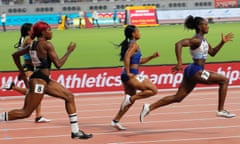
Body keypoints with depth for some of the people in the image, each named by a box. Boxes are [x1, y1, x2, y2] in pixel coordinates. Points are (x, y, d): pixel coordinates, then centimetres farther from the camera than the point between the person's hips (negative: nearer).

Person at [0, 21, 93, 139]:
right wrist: (69, 51, -4)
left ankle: (75, 131, 12)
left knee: (69, 96, 11)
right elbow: (58, 64, -17)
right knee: (25, 113, -8)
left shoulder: (34, 45, 12)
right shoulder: (46, 45, -14)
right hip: (39, 81, -10)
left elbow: (15, 55, 20)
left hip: (45, 80, 10)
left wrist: (22, 72, 26)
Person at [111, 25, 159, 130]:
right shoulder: (134, 44, -9)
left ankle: (116, 121, 16)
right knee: (153, 90, -6)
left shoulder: (130, 44, 20)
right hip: (132, 75, -10)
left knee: (130, 100, 18)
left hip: (128, 76, 10)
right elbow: (127, 57, -24)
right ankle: (131, 98, -13)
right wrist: (128, 73, -23)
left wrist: (152, 57, 18)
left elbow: (139, 61, 26)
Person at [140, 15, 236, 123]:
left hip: (192, 72, 10)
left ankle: (149, 107, 6)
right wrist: (179, 62, -33)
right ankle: (221, 110, 0)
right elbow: (179, 44, -28)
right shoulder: (196, 40, -14)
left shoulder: (203, 40, 16)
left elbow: (212, 52, 29)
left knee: (177, 98, 8)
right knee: (224, 80, -3)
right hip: (196, 71, -10)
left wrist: (222, 42, 17)